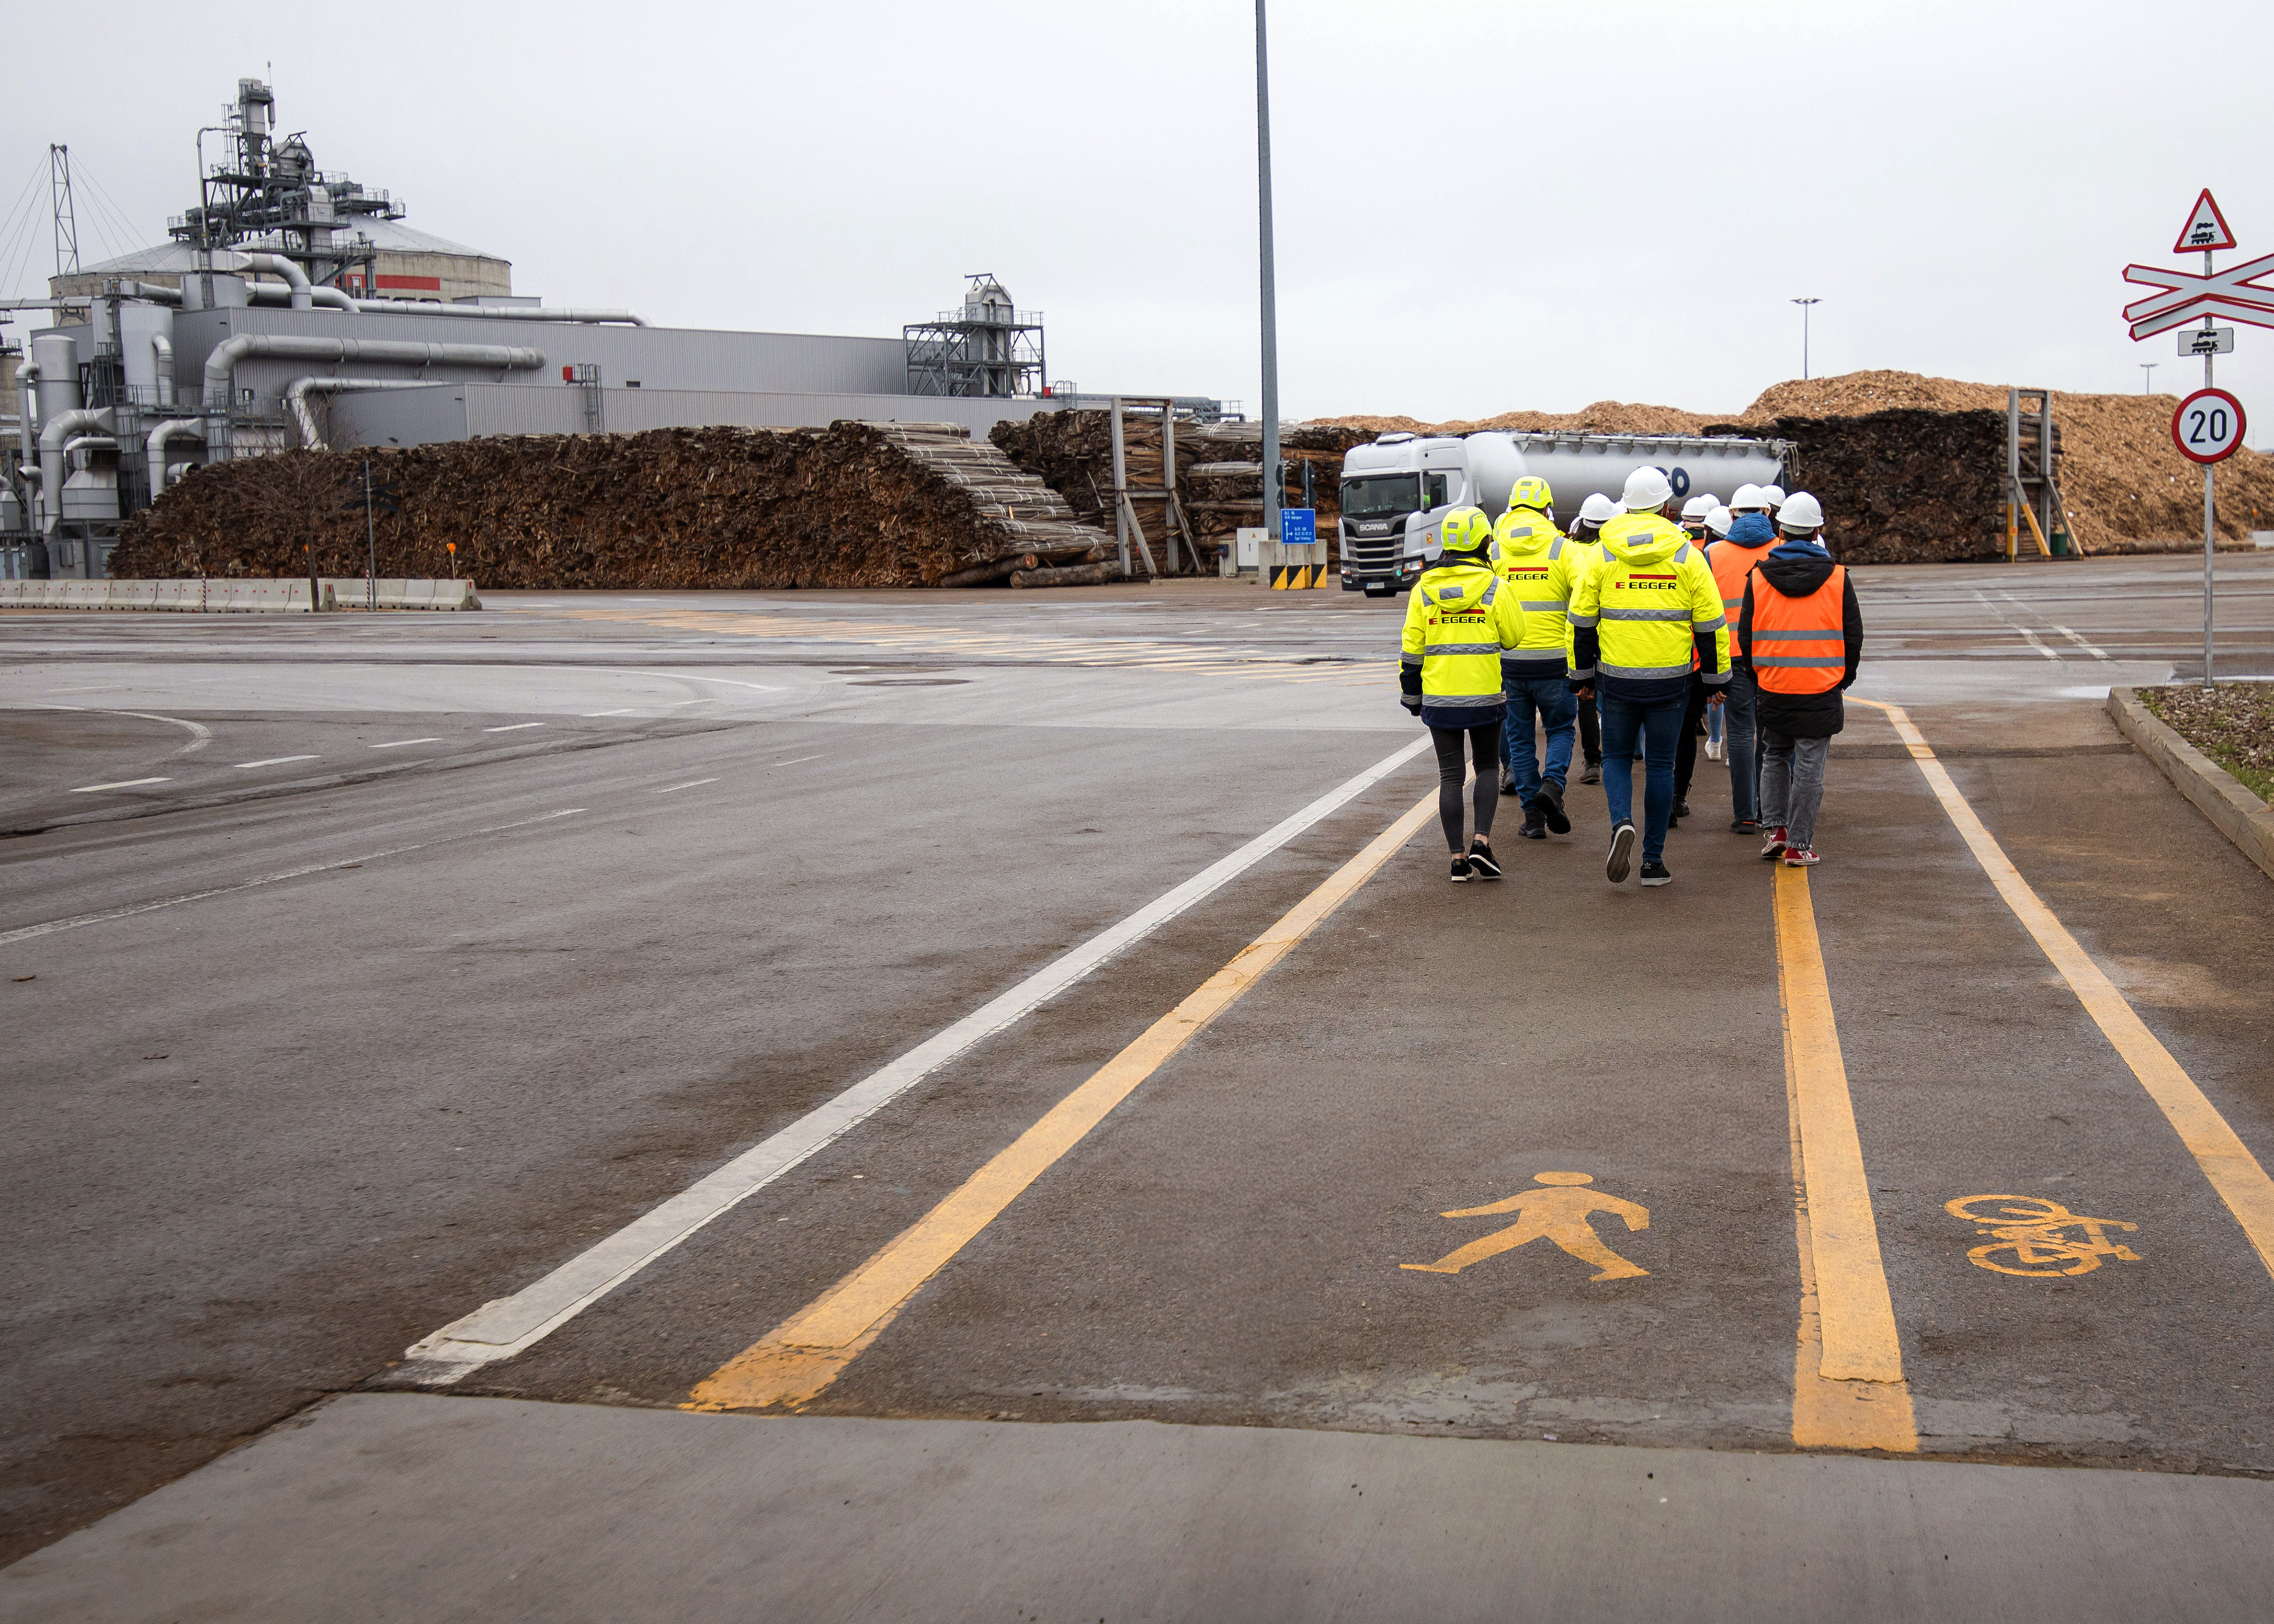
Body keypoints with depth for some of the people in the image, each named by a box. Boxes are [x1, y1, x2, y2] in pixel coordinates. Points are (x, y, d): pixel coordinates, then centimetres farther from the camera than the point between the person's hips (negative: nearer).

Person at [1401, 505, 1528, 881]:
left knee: (1451, 775, 7)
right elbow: (1513, 638, 0)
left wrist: (1411, 695, 11)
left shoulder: (1423, 590, 0)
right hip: (1485, 694, -1)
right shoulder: (1494, 588, -7)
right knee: (1487, 767, 15)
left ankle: (1459, 858, 5)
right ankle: (1482, 841, -2)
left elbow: (1411, 649, 2)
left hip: (1438, 697, 1)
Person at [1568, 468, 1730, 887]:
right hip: (1670, 679, 0)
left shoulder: (1603, 554, 0)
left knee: (1616, 756, 15)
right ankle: (1654, 860, 10)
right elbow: (1710, 623, -1)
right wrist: (1716, 677, 10)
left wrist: (1583, 675, 15)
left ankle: (1622, 822, -13)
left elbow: (1581, 620, 4)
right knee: (1660, 764, 9)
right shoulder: (1686, 555, -2)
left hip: (1618, 679, 0)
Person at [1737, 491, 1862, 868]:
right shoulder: (1837, 578, -3)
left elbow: (1745, 638, 5)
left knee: (1774, 756, 20)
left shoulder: (1758, 578, -1)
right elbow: (1853, 636, 2)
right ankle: (1798, 845, 4)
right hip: (1822, 690, -1)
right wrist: (1844, 679, 15)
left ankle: (1776, 829, 13)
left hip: (1773, 687, 2)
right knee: (1809, 767, 3)